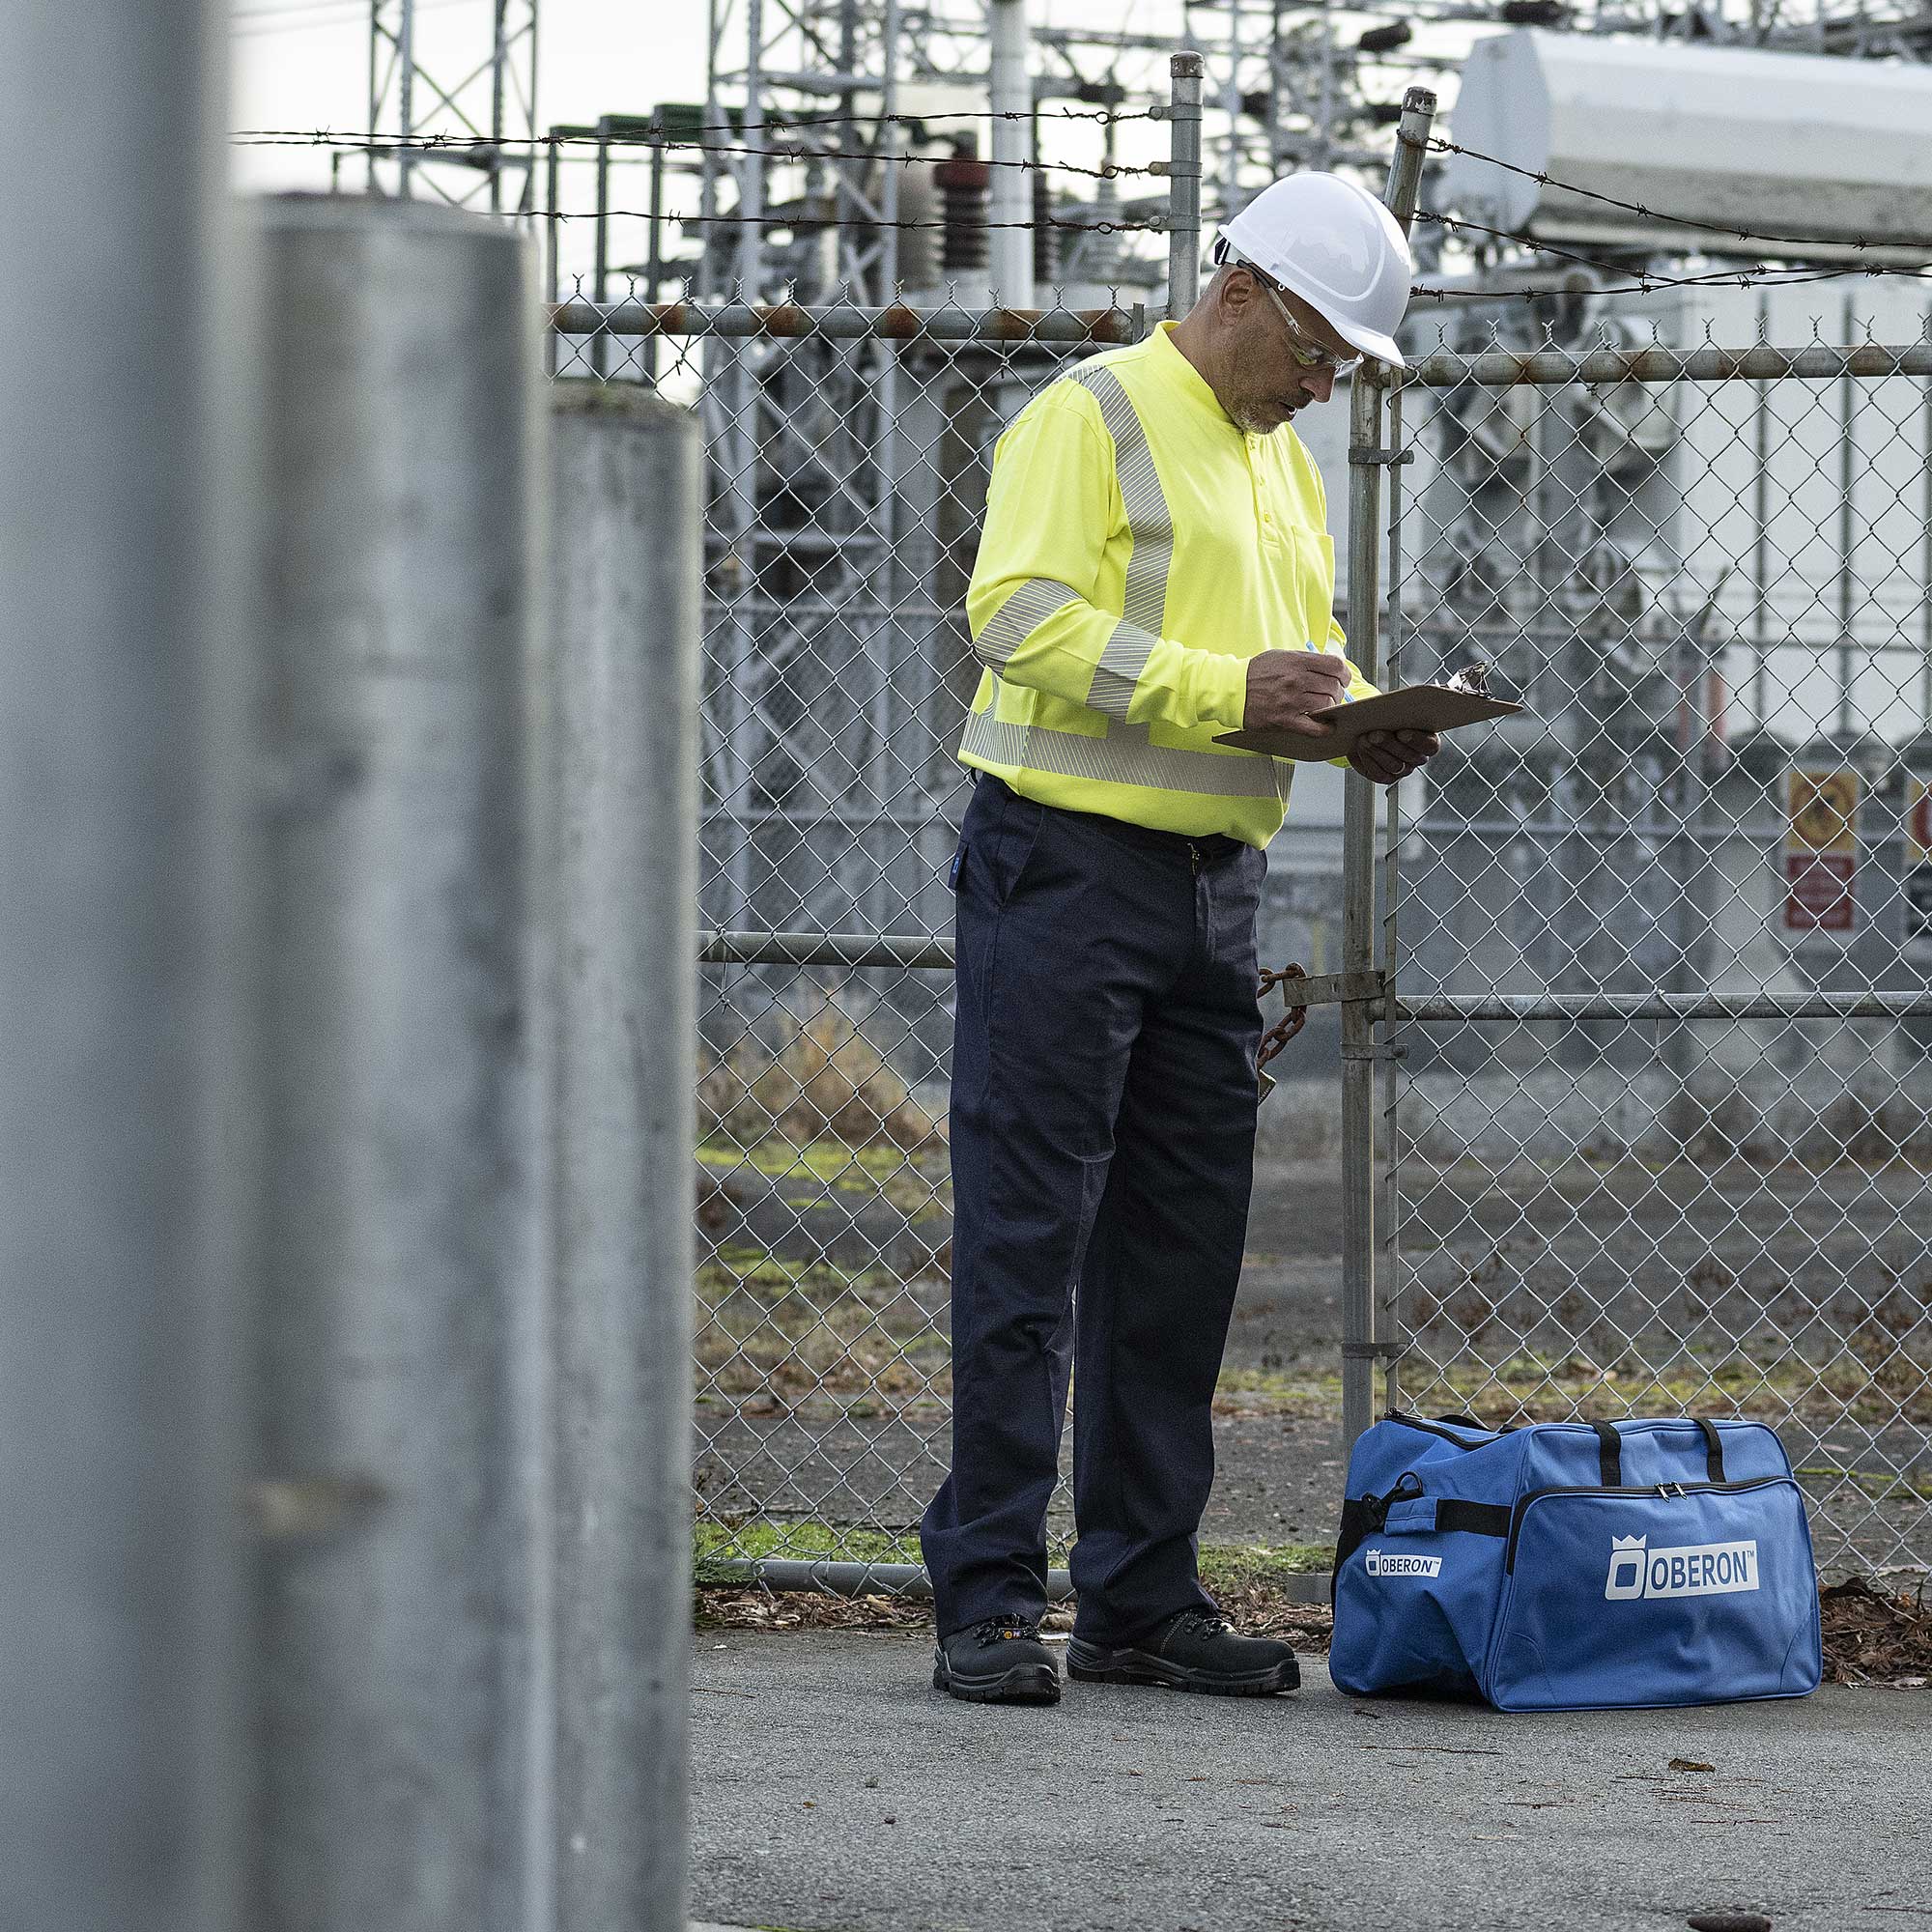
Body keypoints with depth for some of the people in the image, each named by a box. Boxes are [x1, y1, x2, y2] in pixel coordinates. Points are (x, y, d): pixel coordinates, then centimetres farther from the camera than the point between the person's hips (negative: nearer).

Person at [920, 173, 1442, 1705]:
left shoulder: (1284, 461, 20)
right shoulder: (1092, 417, -6)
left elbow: (1313, 648, 27)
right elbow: (1021, 614, -18)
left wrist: (1363, 723, 4)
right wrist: (1228, 692, -24)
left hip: (1216, 883, 8)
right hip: (1068, 869, -8)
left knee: (1182, 1251, 9)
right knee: (1027, 1243, -7)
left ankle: (1144, 1599, 15)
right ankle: (988, 1600, -5)